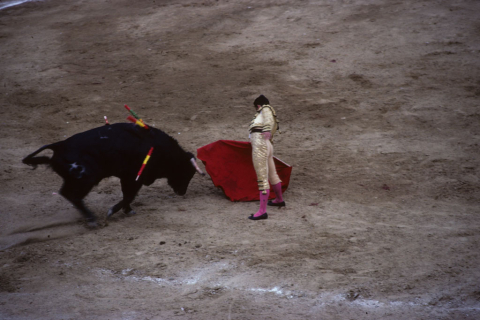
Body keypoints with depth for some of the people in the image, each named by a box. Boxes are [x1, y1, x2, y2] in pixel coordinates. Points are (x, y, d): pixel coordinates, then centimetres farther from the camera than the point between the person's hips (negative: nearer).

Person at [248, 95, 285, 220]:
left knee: (262, 179, -13)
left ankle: (262, 211, -16)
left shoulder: (266, 109, 2)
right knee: (272, 175, 27)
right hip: (267, 146, 10)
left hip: (259, 143, -10)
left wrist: (267, 129, -36)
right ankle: (279, 200, 47)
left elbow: (269, 119, -18)